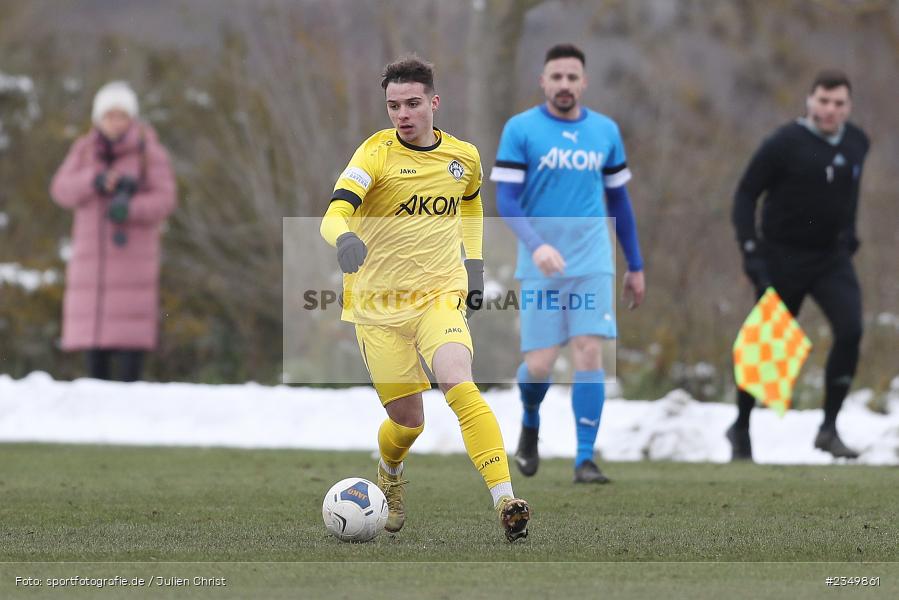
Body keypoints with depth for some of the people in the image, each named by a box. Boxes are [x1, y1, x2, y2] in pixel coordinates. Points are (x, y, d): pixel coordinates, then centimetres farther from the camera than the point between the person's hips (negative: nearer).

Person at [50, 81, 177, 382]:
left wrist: (130, 208, -26)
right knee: (94, 335, 3)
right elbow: (62, 190, -1)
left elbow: (164, 198, -8)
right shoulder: (84, 150, 9)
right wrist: (96, 181, -19)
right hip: (91, 253, 4)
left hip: (134, 252, -4)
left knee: (131, 333, -11)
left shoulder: (149, 150, -2)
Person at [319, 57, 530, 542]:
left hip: (442, 296, 1)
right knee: (408, 421, 2)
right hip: (378, 303, -1)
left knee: (457, 383, -26)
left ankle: (505, 502, -32)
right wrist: (344, 239, -46)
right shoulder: (377, 153, -9)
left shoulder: (464, 157, 4)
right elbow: (334, 216, -23)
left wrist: (474, 265, 16)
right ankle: (390, 477, 40)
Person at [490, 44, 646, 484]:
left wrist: (635, 267, 16)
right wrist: (536, 245, -25)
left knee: (590, 353, -10)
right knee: (540, 364, -3)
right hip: (541, 266, -2)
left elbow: (618, 200, 16)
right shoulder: (520, 129, -3)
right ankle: (530, 423, 31)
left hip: (593, 265, 2)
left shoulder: (605, 131, 7)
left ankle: (585, 460, -6)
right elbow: (506, 200, -8)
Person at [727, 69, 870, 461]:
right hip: (782, 259, -4)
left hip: (832, 257, 4)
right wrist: (750, 249, -16)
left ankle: (828, 428, -11)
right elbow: (745, 194, -8)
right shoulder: (783, 144, -13)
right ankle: (741, 430, 26)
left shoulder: (857, 143, 3)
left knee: (850, 330, -19)